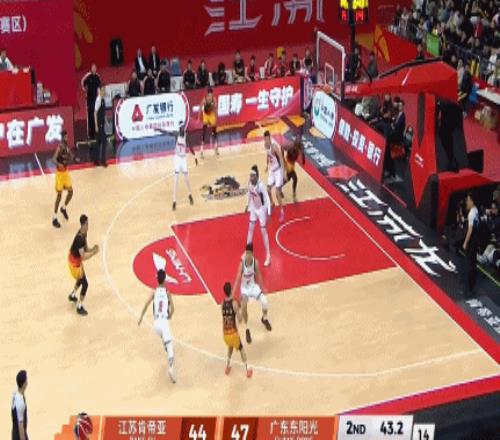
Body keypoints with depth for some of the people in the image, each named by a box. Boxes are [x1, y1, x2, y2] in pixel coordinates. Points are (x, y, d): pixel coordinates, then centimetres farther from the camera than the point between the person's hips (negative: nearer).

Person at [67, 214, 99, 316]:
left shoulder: (83, 234, -5)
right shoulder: (79, 238, -35)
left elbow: (85, 249, 5)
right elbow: (83, 257, -34)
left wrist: (92, 249, -14)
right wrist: (94, 252, -27)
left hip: (76, 260, 9)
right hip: (74, 263, -9)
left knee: (81, 279, 30)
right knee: (85, 284, 0)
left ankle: (72, 296, 54)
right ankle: (79, 307, 12)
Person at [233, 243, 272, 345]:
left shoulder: (255, 262, -16)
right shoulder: (242, 263, -27)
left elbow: (258, 275, 0)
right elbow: (238, 278, -32)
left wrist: (262, 289, 8)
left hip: (253, 286, 3)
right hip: (244, 287, -3)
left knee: (265, 302, -10)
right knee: (244, 306, -24)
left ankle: (264, 319, 25)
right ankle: (247, 329, -4)